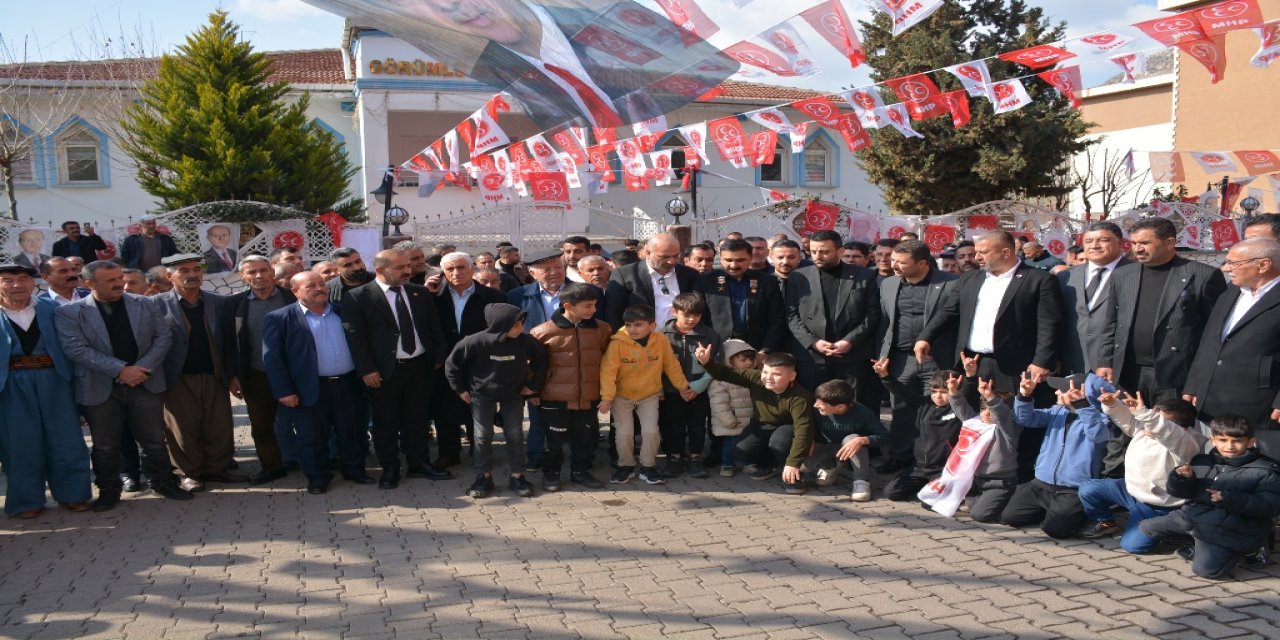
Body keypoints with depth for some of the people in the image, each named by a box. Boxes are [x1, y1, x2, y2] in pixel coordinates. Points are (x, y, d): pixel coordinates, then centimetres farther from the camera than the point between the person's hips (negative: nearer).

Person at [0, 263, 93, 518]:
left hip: (54, 380, 1)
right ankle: (27, 500, 22)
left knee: (65, 439, 6)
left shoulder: (52, 309, 4)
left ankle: (71, 494, 20)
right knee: (21, 442, 9)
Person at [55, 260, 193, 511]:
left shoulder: (146, 306, 5)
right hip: (100, 389, -1)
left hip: (146, 384, 2)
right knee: (105, 445, 10)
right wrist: (121, 369, -19)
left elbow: (163, 337, 2)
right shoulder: (69, 313, -4)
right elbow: (77, 349, -13)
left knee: (154, 440, 9)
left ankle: (163, 482, 24)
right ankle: (108, 490, 25)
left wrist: (142, 368, -13)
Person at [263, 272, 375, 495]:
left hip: (346, 384, 4)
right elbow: (272, 358, -8)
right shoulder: (280, 318, -4)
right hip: (308, 389, -3)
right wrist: (284, 391, -13)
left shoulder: (342, 312, 9)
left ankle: (354, 470, 28)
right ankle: (317, 478, 21)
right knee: (312, 436, 6)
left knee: (351, 432, 12)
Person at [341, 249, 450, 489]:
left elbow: (434, 328, 11)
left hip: (420, 366, 4)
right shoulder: (358, 297, -8)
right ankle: (390, 469, 21)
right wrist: (366, 369, -15)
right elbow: (355, 336, -10)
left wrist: (438, 358, 6)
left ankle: (419, 463, 25)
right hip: (383, 371, -4)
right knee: (385, 422, 7)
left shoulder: (420, 293, 6)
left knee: (417, 419, 13)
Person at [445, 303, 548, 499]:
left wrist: (534, 384, 0)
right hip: (482, 395, -1)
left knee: (515, 435, 4)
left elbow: (540, 358, 0)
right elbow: (452, 363, -12)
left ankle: (517, 477, 16)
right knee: (483, 436, 4)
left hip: (513, 395, 2)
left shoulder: (524, 341, -21)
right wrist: (460, 389, -5)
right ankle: (483, 477, 18)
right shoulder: (477, 341, -26)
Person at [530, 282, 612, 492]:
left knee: (586, 437, 14)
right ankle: (551, 474, 28)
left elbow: (607, 359, 13)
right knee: (555, 439, 9)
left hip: (589, 398, 3)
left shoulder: (602, 329, -2)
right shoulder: (543, 332, -12)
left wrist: (605, 389, 12)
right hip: (555, 398, -3)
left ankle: (580, 472, 32)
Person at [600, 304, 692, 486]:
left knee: (650, 431, -8)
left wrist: (683, 387, 8)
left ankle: (648, 467, 12)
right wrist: (607, 397, -26)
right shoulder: (617, 343, -21)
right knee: (624, 433, -2)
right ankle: (626, 466, 21)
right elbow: (608, 371, -21)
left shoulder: (661, 340, -13)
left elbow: (672, 365, -1)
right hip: (622, 396, -1)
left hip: (649, 396, 1)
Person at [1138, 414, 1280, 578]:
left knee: (1205, 569, -20)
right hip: (1192, 516, 6)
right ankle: (1199, 543, 11)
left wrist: (1232, 499, -32)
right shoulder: (1202, 462, 6)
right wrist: (1183, 479, -18)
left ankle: (1240, 550, 7)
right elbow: (1178, 492, 7)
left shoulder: (1265, 471, -8)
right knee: (1147, 527, 5)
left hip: (1226, 531, -6)